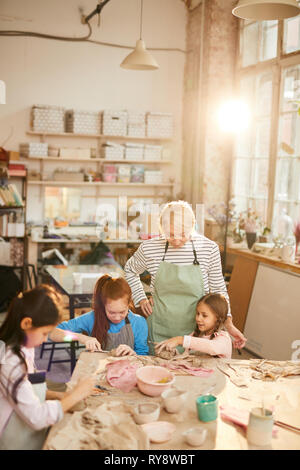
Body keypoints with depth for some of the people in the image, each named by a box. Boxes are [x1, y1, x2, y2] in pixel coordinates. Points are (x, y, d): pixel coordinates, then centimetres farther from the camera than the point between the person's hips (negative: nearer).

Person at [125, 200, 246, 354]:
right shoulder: (149, 248, -8)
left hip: (195, 331, 0)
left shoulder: (209, 248, -9)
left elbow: (218, 289, 3)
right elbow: (130, 270, 14)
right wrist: (141, 299, 3)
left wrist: (228, 323, -4)